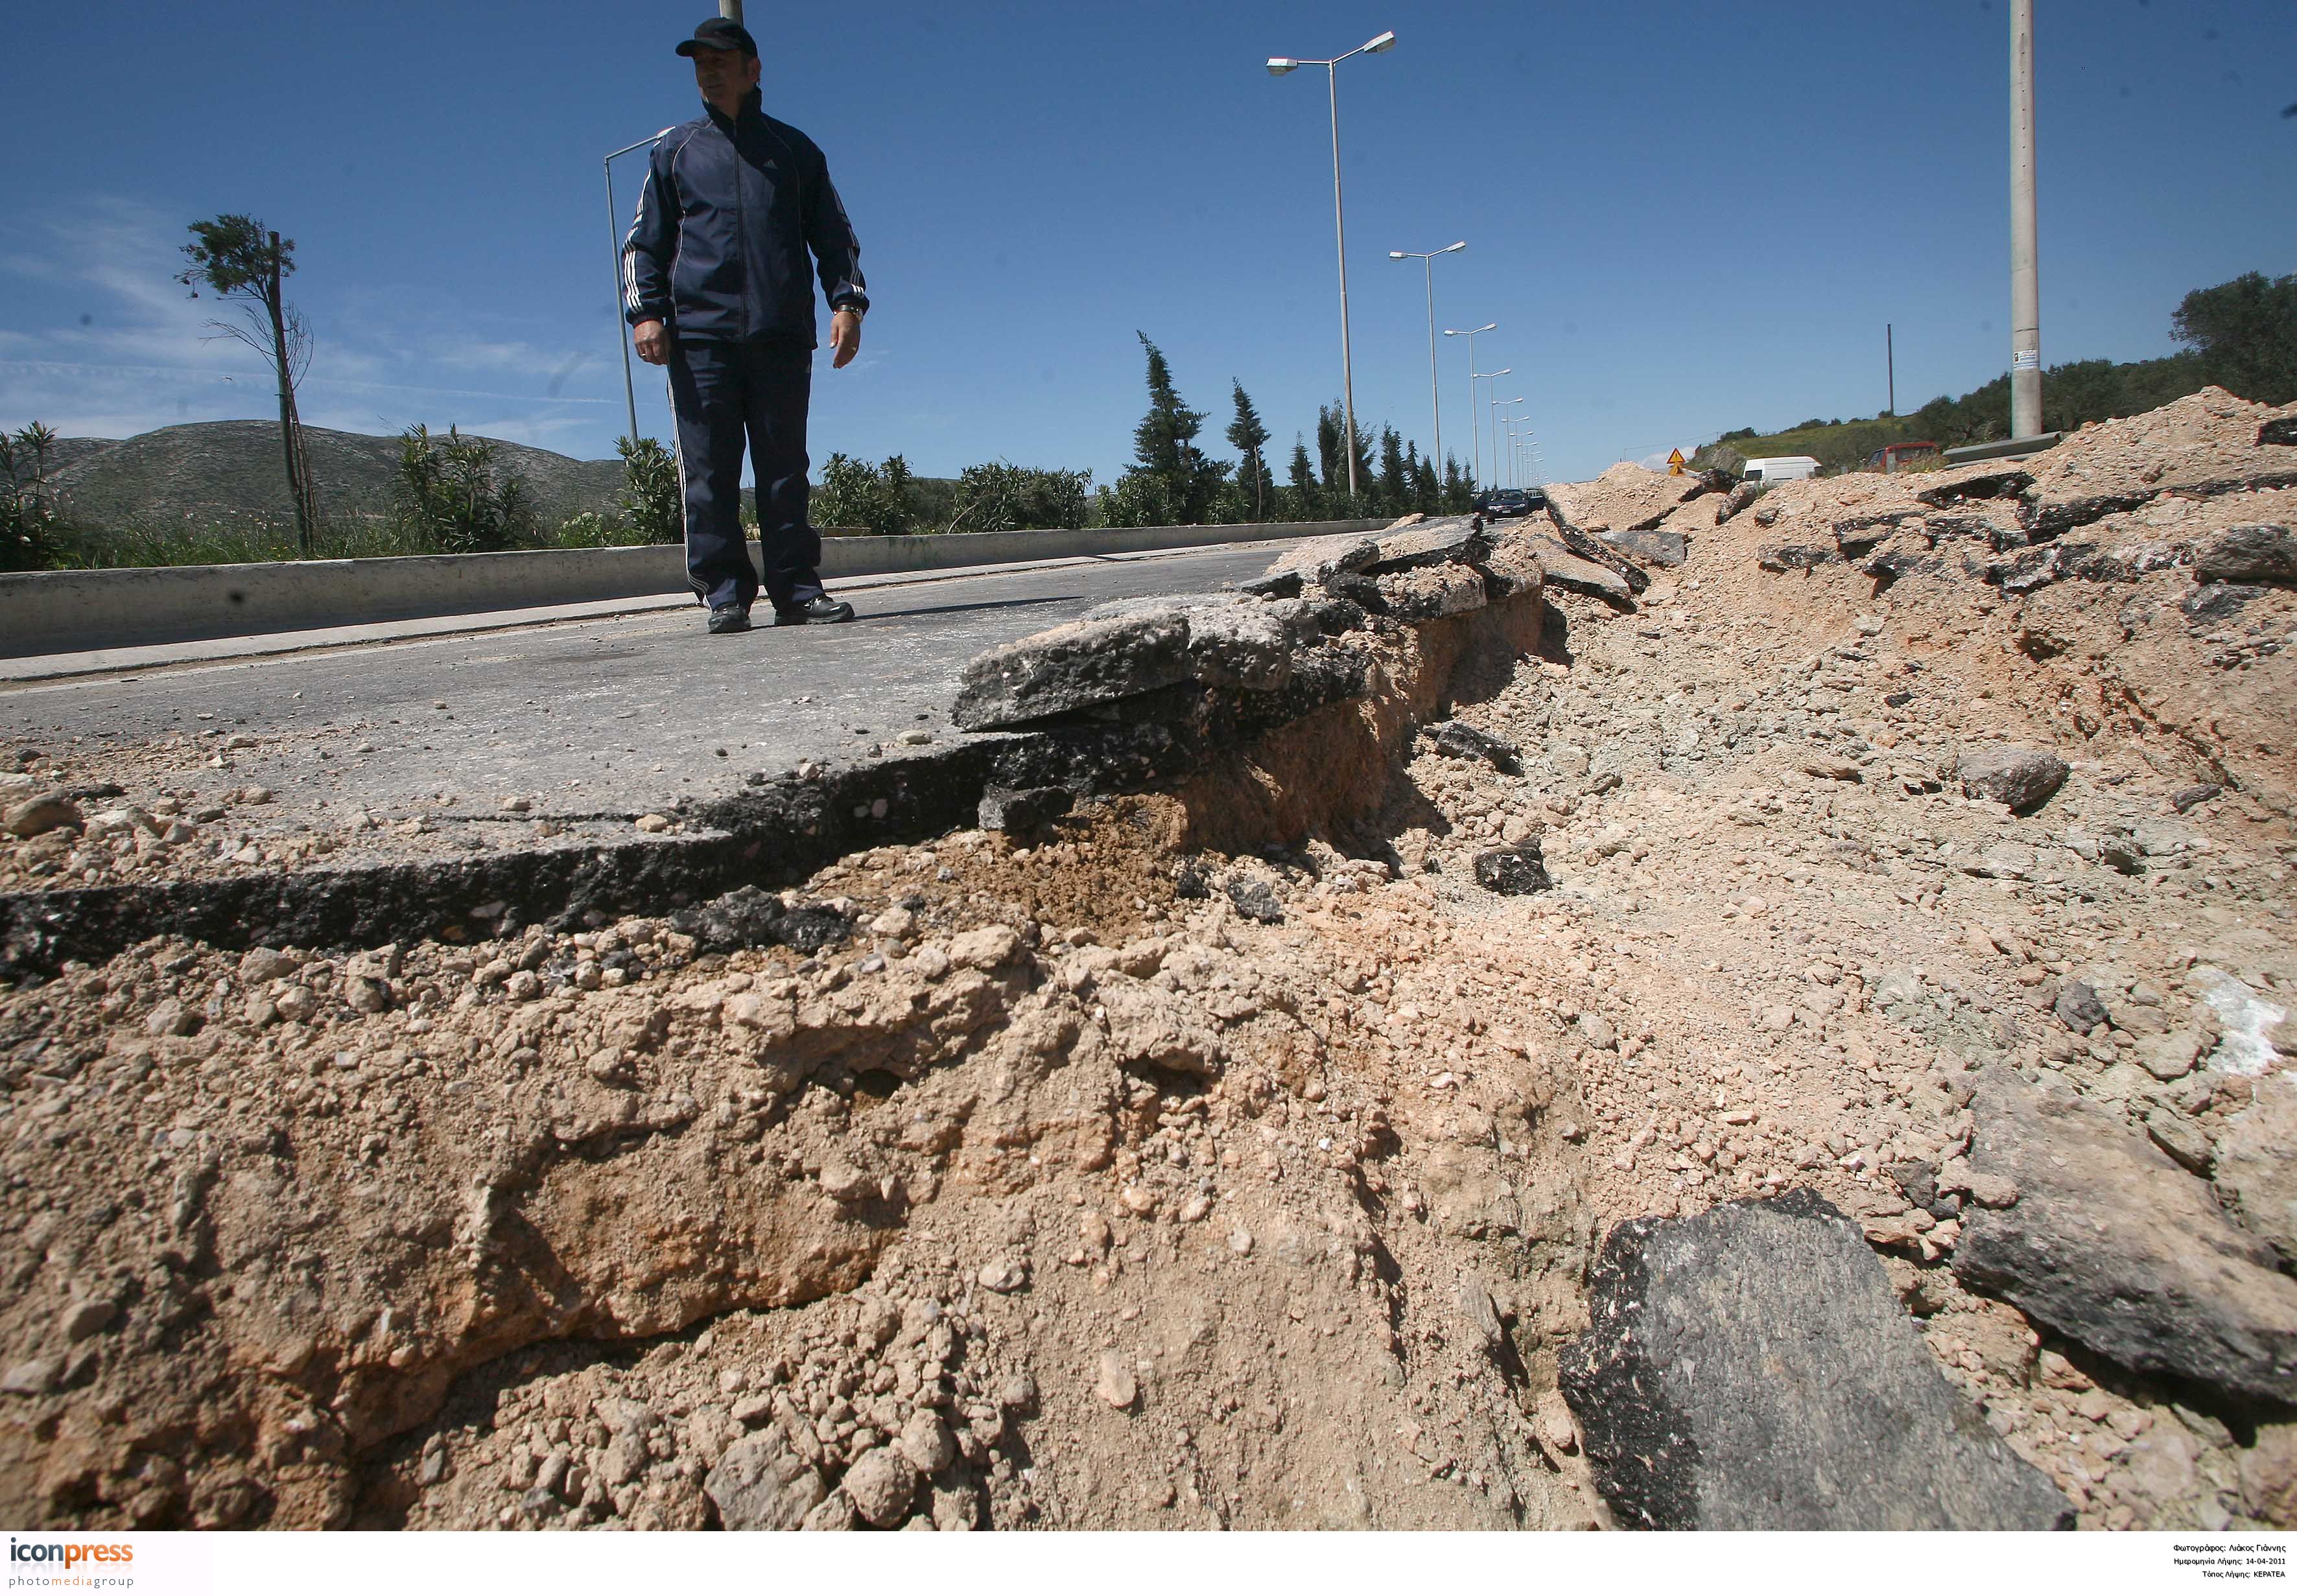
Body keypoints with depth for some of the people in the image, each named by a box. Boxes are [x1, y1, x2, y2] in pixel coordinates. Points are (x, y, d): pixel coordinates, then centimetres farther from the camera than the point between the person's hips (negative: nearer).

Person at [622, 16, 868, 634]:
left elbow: (834, 235, 17)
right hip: (700, 333, 0)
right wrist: (644, 312, 1)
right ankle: (724, 594, -4)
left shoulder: (793, 149, 19)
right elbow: (644, 242, 17)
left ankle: (797, 589, 1)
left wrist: (847, 303, 1)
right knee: (709, 472, -6)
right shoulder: (674, 150, 19)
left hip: (783, 334, 0)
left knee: (785, 469, -1)